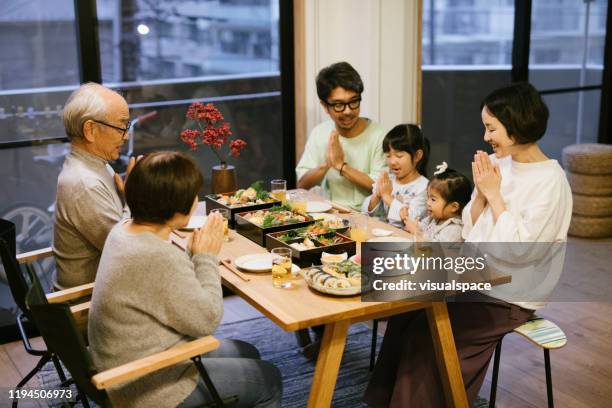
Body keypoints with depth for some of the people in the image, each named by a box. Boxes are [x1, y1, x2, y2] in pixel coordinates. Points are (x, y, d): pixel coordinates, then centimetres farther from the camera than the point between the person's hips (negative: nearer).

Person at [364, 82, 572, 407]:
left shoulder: (550, 182, -17)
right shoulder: (499, 164, 5)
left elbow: (519, 249, -23)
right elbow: (470, 232, 8)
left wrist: (494, 194, -17)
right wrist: (480, 192, -9)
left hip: (511, 297, -7)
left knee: (426, 330, -16)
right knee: (407, 313, -10)